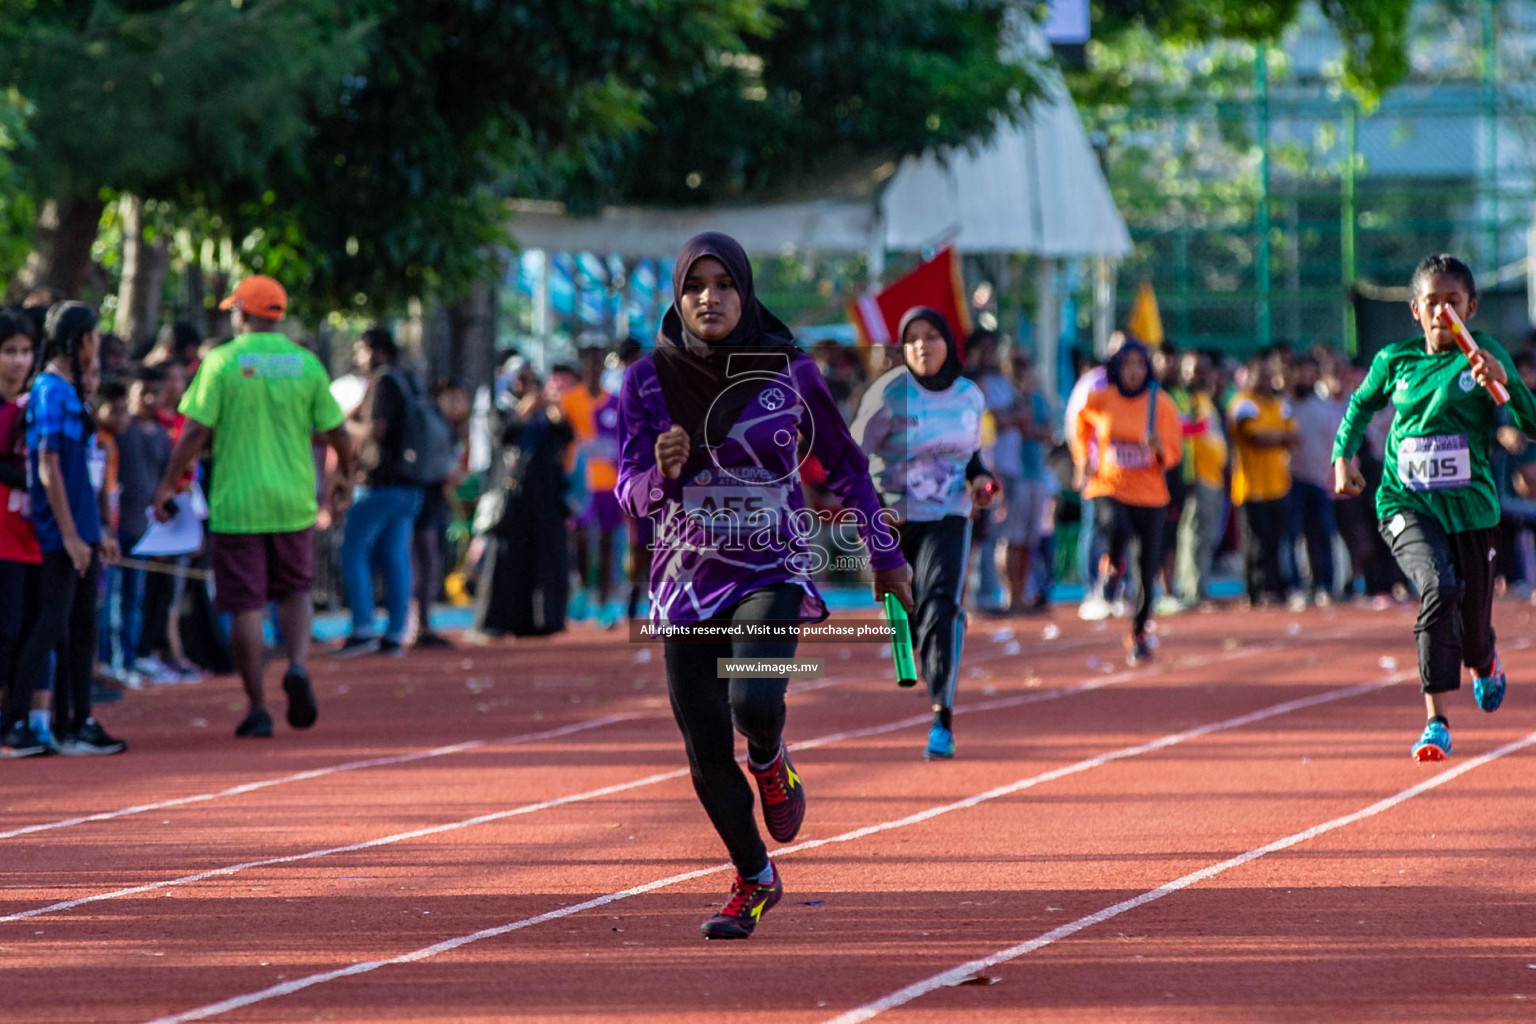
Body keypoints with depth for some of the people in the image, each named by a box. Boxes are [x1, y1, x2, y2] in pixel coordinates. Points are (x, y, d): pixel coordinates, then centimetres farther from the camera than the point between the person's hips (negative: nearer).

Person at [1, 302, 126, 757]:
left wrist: (96, 532, 22)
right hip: (60, 532, -9)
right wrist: (70, 534, -19)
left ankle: (77, 725, 14)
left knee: (83, 625, 10)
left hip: (80, 532, 9)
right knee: (52, 624, -8)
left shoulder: (72, 391, 15)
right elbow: (48, 468, -18)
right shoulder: (50, 391, -13)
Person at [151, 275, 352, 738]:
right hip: (293, 502, 3)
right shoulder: (306, 363, 3)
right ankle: (298, 666, -7)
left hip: (237, 503, -3)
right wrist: (345, 478, 23)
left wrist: (169, 484, -1)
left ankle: (258, 709, 2)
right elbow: (336, 431, 6)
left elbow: (197, 430, -10)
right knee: (295, 591, 19)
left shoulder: (222, 362, -6)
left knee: (246, 607, 2)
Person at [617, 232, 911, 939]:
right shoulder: (648, 382, -3)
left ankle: (769, 759, 10)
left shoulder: (789, 372, -5)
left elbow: (845, 464, 8)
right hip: (686, 579, 2)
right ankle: (754, 881, 22)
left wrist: (885, 556, 12)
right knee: (707, 751, -1)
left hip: (772, 570, -2)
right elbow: (631, 496, -5)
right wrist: (662, 474, -27)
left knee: (754, 701, -28)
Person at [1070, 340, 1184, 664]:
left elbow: (1174, 454, 3)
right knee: (1116, 529, -35)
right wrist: (1083, 460, 11)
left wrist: (1159, 449, -19)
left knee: (1147, 571, 2)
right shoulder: (1099, 401, -1)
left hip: (1150, 494, 1)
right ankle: (1114, 565, 2)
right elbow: (1080, 423, 21)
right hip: (1108, 488, -1)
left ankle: (1138, 635, 22)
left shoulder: (1162, 404, -1)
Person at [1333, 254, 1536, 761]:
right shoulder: (1395, 360, 3)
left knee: (1474, 619, 11)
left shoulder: (1485, 355, -4)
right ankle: (1437, 722, -28)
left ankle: (1485, 663, 53)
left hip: (1470, 506, 0)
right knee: (1439, 587, -28)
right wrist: (1343, 455, 13)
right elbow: (1362, 403, 25)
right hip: (1407, 505, 0)